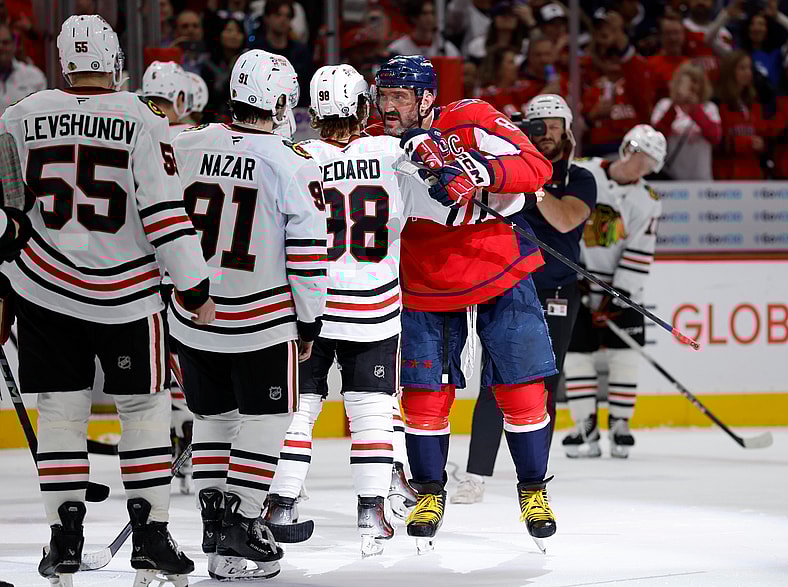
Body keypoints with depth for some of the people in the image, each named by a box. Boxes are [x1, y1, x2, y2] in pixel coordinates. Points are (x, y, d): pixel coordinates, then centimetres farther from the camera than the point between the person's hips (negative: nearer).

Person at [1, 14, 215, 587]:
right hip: (126, 296, -2)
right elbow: (165, 211, -11)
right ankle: (150, 534, 7)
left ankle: (66, 537, 6)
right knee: (145, 407, 9)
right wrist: (195, 287, -6)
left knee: (61, 410, 9)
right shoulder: (142, 120, -8)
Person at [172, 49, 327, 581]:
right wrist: (309, 321, 1)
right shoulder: (293, 167, -12)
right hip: (263, 318, -4)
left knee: (213, 415, 18)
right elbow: (307, 255, -10)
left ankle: (214, 515, 21)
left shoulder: (187, 147, -1)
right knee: (264, 419, 5)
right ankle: (238, 530, -2)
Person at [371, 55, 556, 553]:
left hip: (501, 276, -2)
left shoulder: (472, 122, -17)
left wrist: (478, 172, -40)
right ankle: (429, 492, 20)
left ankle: (533, 489, 18)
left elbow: (536, 168, -26)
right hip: (425, 291, 3)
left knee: (522, 391, -1)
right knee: (424, 396, -1)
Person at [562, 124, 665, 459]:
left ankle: (620, 425, 8)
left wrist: (618, 298, -14)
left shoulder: (647, 202, 0)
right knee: (577, 350, -4)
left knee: (624, 353, -4)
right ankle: (585, 426, 4)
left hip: (621, 285, 2)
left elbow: (638, 256, -5)